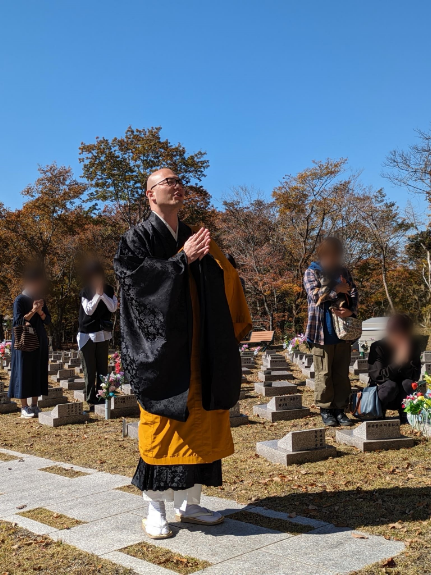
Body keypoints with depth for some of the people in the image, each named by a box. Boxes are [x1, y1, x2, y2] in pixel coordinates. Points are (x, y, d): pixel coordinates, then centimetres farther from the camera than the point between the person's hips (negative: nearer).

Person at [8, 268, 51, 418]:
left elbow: (48, 320, 8)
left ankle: (34, 405, 12)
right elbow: (18, 321, -13)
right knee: (24, 372, -3)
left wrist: (40, 312, -11)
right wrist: (32, 311, -23)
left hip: (40, 341, 6)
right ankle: (24, 407, 2)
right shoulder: (20, 300, -7)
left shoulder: (40, 299, 11)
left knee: (38, 372, 5)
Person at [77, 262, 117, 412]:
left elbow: (113, 308, -6)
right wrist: (97, 294, -19)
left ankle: (101, 397, 7)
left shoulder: (109, 290, 4)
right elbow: (88, 310, -11)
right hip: (87, 335, -2)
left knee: (102, 369, 3)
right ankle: (91, 401, 2)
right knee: (90, 370, -1)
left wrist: (103, 294, -16)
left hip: (103, 334, 2)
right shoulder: (85, 292, -1)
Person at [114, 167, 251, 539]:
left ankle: (189, 504, 20)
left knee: (199, 423, 8)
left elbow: (221, 289, 11)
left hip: (198, 351, 6)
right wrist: (183, 259, -18)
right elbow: (136, 277, -18)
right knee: (162, 425, -2)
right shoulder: (138, 238, -1)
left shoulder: (194, 238, 15)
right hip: (161, 348, -6)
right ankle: (156, 510, 11)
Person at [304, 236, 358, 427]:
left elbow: (354, 294, 4)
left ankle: (339, 409, 15)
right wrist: (337, 289, -12)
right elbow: (314, 294, -13)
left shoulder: (344, 272, 14)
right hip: (322, 331, -4)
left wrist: (350, 310, -15)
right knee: (324, 373, 2)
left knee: (342, 373, 7)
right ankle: (325, 409, 12)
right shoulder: (312, 272, 2)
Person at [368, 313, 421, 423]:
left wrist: (405, 362, -30)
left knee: (407, 383, -30)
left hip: (404, 398, 2)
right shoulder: (377, 347, -15)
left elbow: (415, 376, -13)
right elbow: (376, 376, -24)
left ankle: (404, 414, -6)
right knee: (390, 386, -35)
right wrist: (398, 363, -34)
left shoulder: (413, 347, -5)